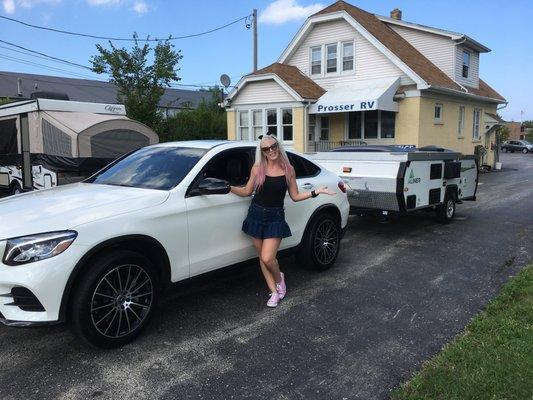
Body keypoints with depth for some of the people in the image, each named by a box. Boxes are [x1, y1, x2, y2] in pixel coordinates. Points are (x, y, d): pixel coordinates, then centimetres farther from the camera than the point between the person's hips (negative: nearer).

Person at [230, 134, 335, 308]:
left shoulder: (288, 169, -1)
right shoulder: (257, 168, 0)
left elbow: (295, 196, 4)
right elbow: (247, 191, 8)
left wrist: (315, 192, -5)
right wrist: (228, 187, -2)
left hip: (275, 217, -2)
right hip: (257, 215, 2)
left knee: (267, 258, -13)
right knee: (262, 257, 7)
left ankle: (279, 278, 20)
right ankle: (274, 292, 21)